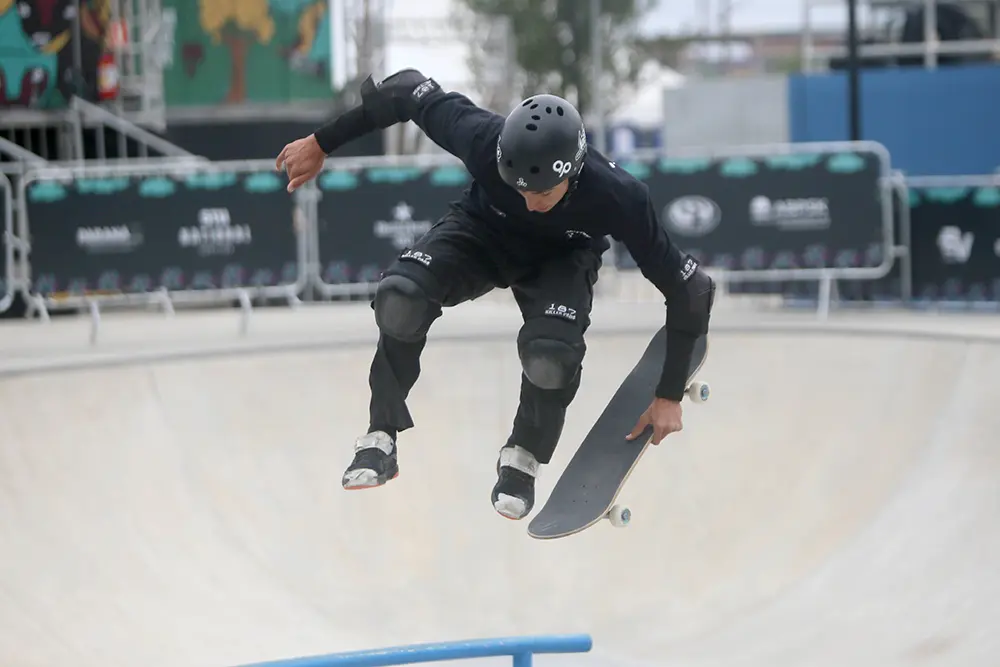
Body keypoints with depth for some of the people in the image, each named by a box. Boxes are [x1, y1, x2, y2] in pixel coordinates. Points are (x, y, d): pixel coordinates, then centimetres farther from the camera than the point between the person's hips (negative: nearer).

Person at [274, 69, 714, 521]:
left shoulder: (617, 197, -37)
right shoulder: (484, 140, -36)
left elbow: (688, 290, -25)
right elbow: (409, 92, -18)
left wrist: (669, 395, -19)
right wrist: (321, 144, -9)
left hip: (560, 258, -1)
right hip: (482, 231, 1)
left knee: (550, 358, -32)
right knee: (400, 298, -29)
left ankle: (525, 457, 0)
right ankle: (381, 439, -8)